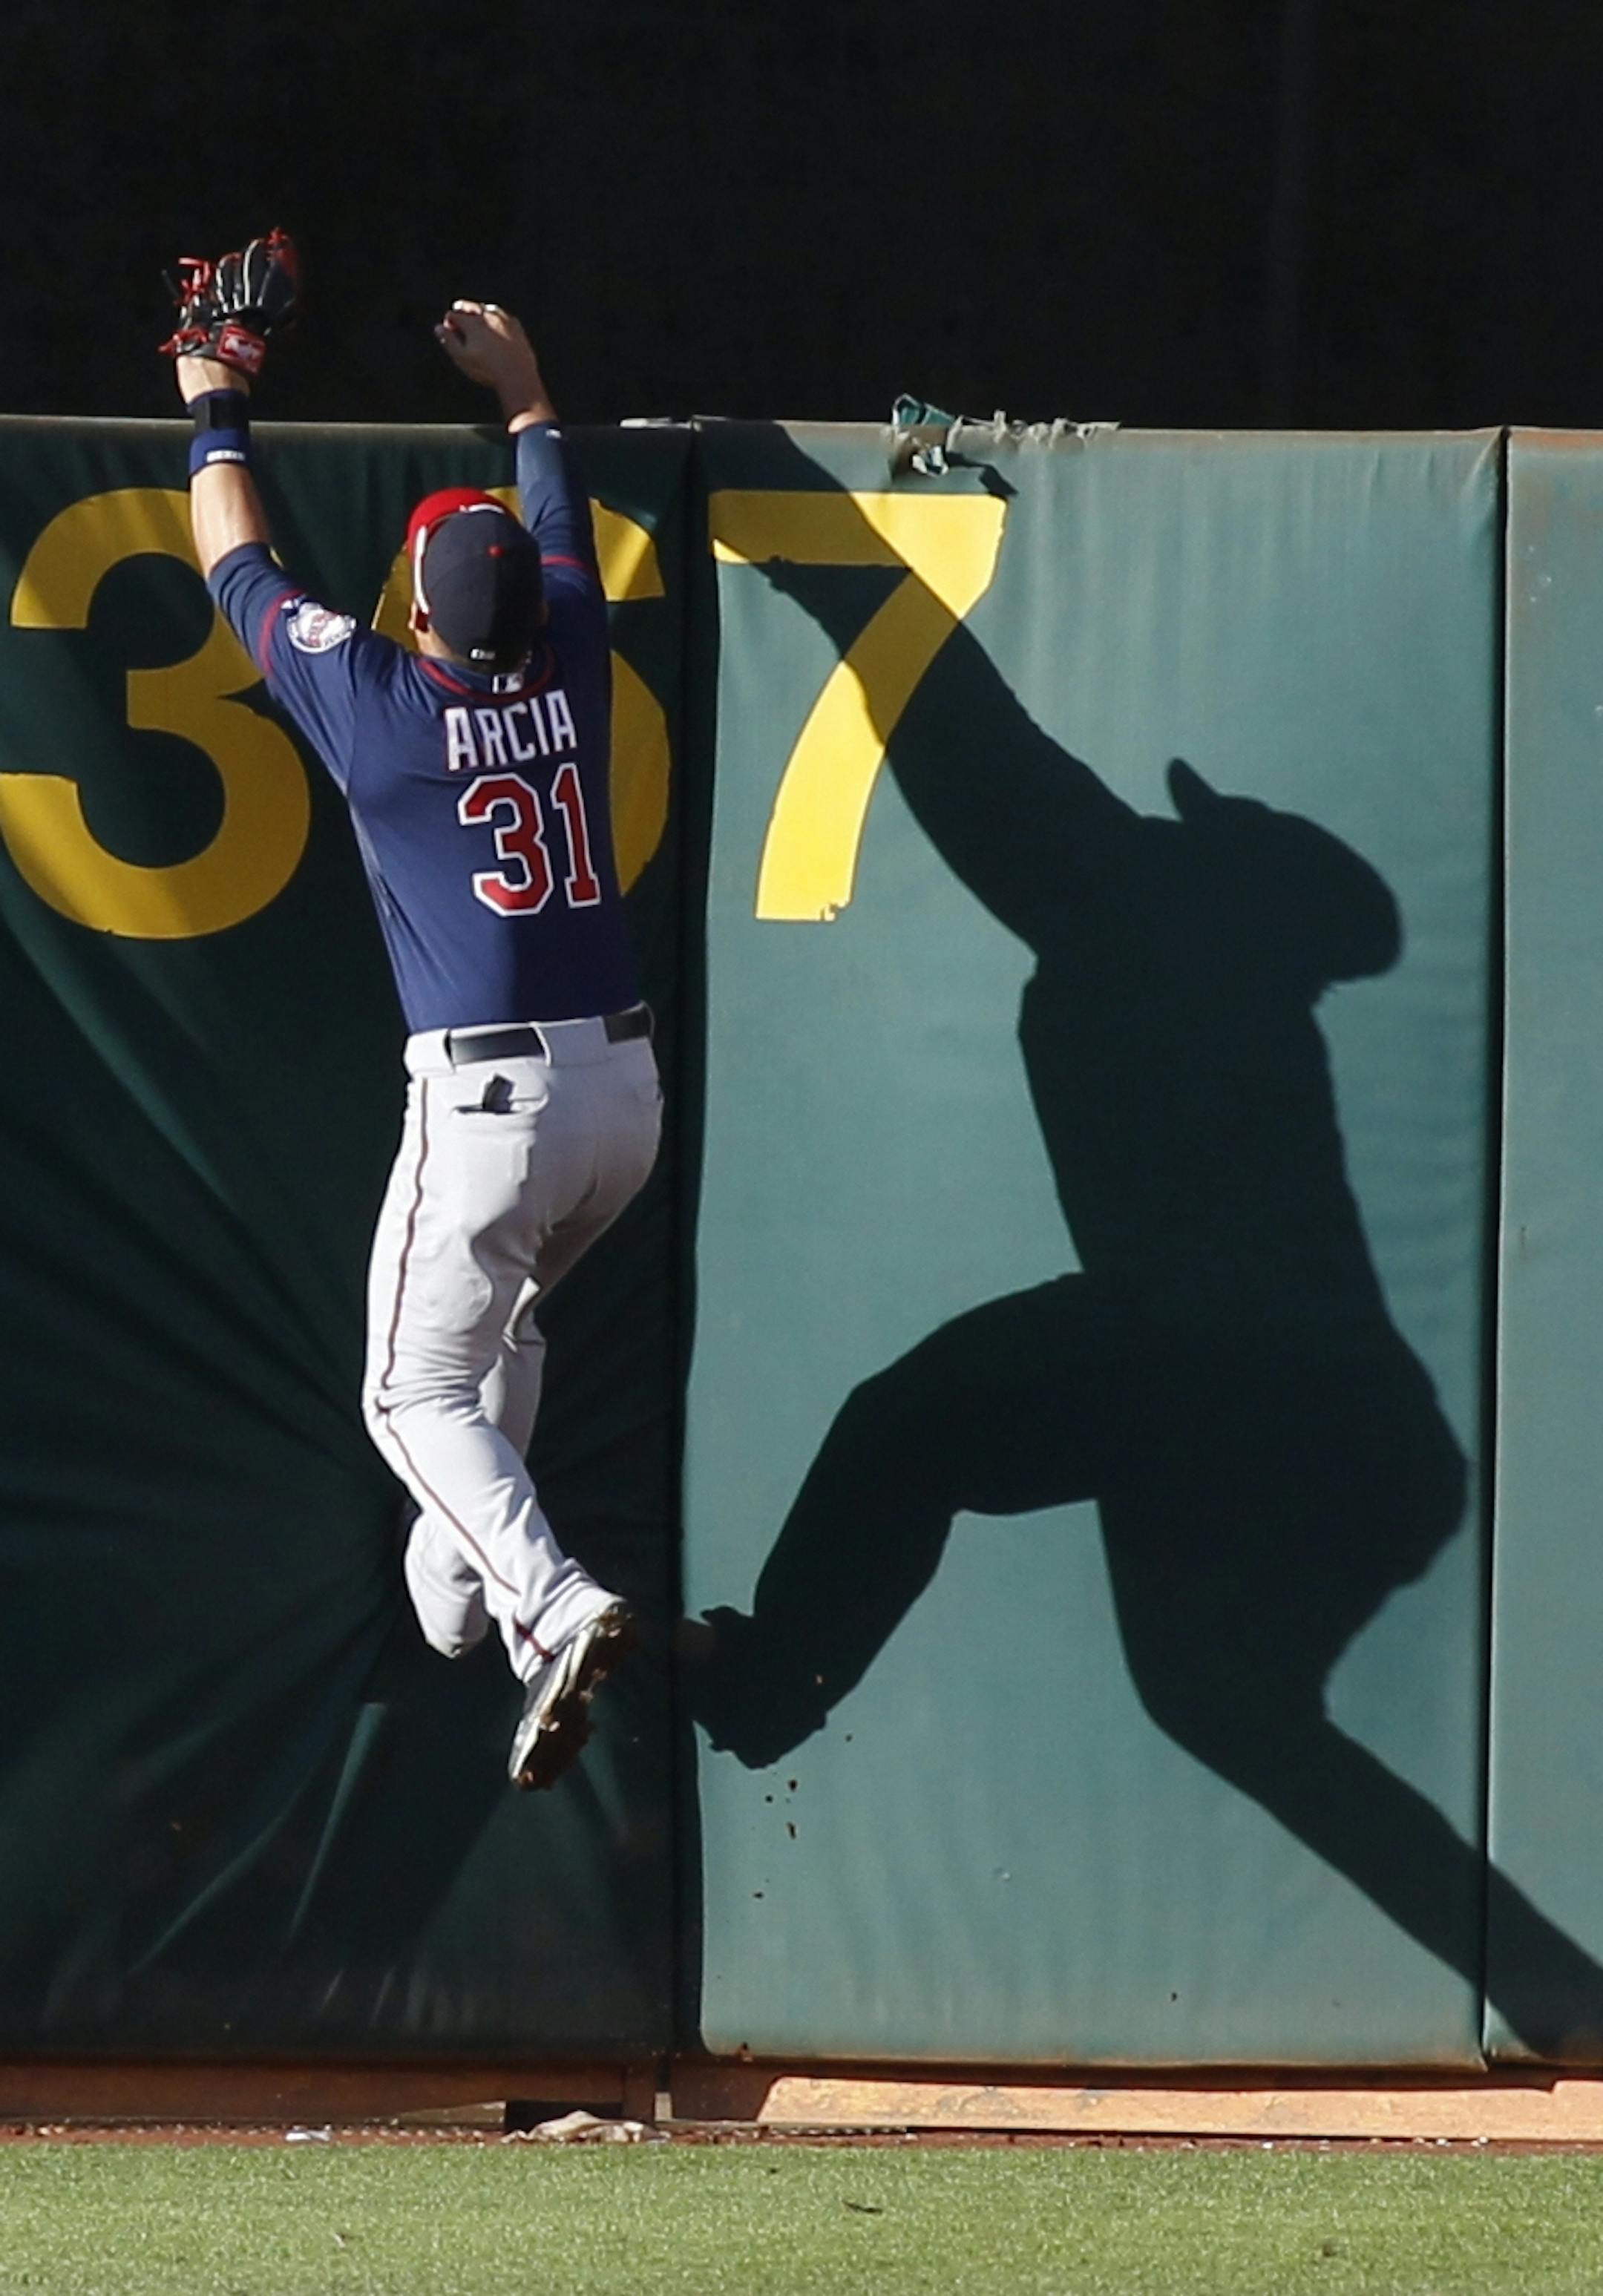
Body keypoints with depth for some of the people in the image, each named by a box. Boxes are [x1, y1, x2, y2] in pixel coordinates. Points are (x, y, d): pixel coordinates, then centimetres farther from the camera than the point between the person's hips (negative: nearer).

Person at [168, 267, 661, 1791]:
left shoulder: (370, 696, -6)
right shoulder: (566, 668, 5)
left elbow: (239, 568, 10)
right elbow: (560, 525, 27)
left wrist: (217, 412, 25)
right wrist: (522, 391, 43)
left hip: (488, 1097, -6)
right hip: (625, 1090, 6)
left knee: (420, 1391, -1)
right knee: (501, 1323, 30)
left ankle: (556, 1608, -24)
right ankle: (459, 1584, 31)